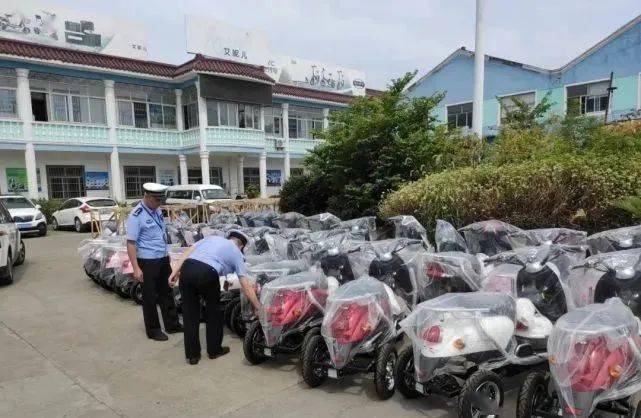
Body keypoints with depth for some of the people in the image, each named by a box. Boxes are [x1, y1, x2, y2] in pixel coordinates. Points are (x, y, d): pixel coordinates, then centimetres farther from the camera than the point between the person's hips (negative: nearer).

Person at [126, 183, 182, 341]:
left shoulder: (157, 210, 6)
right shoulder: (137, 215, -16)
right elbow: (131, 243, -18)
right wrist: (136, 268, -22)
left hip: (163, 258, 7)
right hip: (148, 261, -7)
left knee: (166, 292, 16)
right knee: (150, 296, 5)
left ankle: (172, 324, 29)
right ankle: (153, 330, 19)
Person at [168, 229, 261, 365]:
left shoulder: (212, 237, 32)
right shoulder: (237, 253, 21)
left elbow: (188, 251, 16)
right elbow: (246, 287, 17)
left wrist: (175, 271, 12)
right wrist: (259, 308, 22)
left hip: (187, 268, 4)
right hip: (207, 273, -3)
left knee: (190, 313, 17)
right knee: (213, 312, 21)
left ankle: (192, 355, 26)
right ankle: (214, 349, 32)